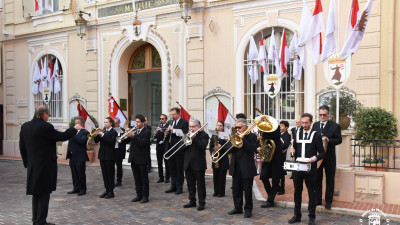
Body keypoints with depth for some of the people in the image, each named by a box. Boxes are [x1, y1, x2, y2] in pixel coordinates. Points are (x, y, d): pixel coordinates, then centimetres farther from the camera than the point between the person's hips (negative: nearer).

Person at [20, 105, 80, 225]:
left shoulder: (25, 126, 4)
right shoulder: (45, 126, -18)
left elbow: (22, 147, 10)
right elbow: (62, 136, -10)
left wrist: (26, 163, 18)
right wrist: (74, 129, 6)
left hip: (32, 166, 8)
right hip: (45, 166, -7)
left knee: (36, 193, 18)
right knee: (44, 194, 1)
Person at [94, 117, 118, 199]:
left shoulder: (113, 132, -7)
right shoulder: (103, 131, 11)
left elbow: (111, 141, -22)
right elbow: (96, 141, 7)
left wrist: (103, 135, -22)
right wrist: (97, 134, -10)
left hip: (110, 156, -6)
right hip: (102, 155, 6)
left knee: (110, 173, 0)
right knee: (104, 173, 11)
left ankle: (111, 191, 6)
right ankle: (107, 190, 20)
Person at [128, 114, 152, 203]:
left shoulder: (147, 132, -8)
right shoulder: (134, 131, 12)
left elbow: (142, 143, -20)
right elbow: (129, 141, 7)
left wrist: (133, 136, -26)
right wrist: (128, 135, -10)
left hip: (142, 159, -6)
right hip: (134, 158, 7)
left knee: (144, 178, 2)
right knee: (137, 178, 13)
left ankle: (145, 196, 10)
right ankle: (139, 195, 22)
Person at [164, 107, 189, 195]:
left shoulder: (184, 123, -7)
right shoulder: (171, 122, 16)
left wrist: (173, 130, -20)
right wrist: (167, 133, -2)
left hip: (178, 150, -7)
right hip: (170, 149, 7)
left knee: (179, 170, 3)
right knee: (172, 170, 13)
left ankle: (179, 187, 12)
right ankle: (173, 186, 24)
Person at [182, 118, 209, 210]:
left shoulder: (203, 135, -5)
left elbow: (202, 146, -22)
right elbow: (182, 148, 7)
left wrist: (193, 137, -20)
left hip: (198, 164, -6)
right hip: (188, 164, 6)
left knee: (200, 184, 3)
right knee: (190, 184, 14)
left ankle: (201, 203, 11)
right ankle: (192, 201, 25)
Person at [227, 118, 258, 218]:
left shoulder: (252, 136, -5)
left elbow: (253, 149, -20)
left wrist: (243, 139, -21)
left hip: (247, 168, -5)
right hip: (236, 168, 6)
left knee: (247, 190, 4)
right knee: (236, 189, 12)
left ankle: (248, 209, 16)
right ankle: (237, 208, 25)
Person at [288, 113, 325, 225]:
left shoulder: (316, 135, -2)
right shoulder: (297, 133, 11)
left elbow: (322, 153, -2)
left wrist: (316, 157, -22)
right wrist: (293, 151, -4)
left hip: (310, 169, -4)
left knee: (311, 193, 5)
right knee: (297, 192, 11)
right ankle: (297, 215, 23)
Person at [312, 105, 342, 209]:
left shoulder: (335, 126, -3)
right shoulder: (315, 125, 9)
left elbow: (339, 140, -7)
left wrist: (328, 140, -22)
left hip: (329, 157, -3)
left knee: (329, 180, 6)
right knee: (317, 179, 10)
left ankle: (328, 201, 16)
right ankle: (317, 200, 22)